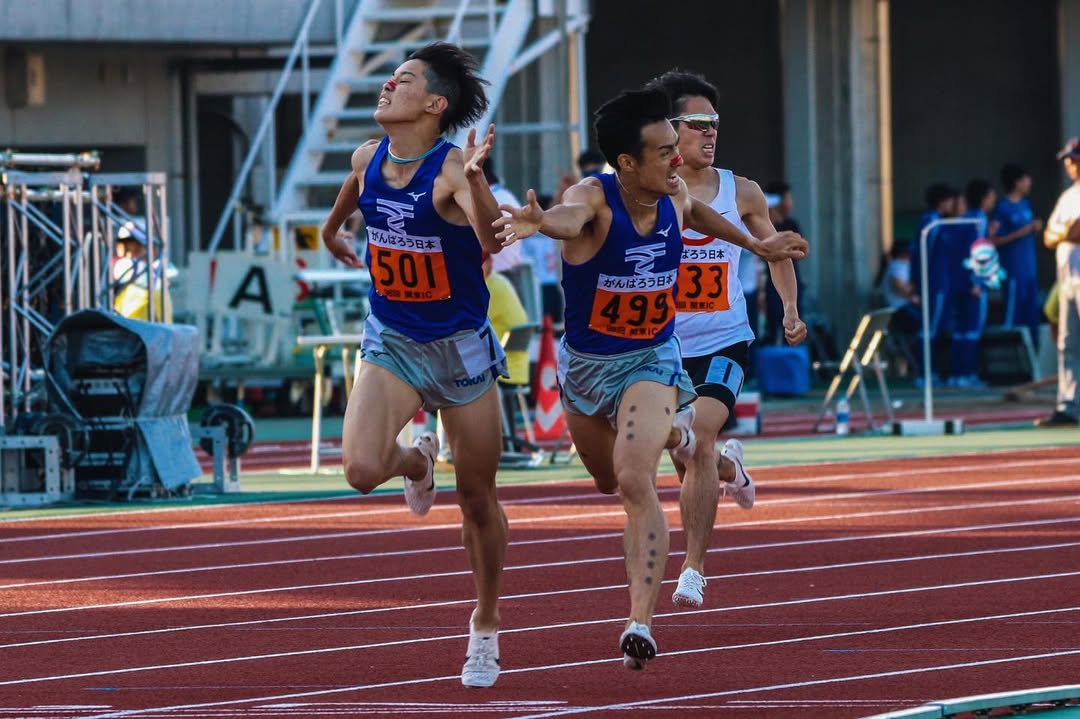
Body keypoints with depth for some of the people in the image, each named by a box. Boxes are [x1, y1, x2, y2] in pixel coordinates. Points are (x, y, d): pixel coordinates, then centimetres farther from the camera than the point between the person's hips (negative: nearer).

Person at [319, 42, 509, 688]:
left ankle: (486, 626, 28)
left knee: (478, 499, 7)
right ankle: (417, 461, 16)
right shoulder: (368, 158, -4)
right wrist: (333, 230, 38)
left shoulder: (451, 168, -20)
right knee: (361, 469, -21)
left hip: (460, 346, -3)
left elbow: (492, 241, -39)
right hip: (392, 344, 3)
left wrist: (474, 177, -53)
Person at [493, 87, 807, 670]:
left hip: (651, 362, 0)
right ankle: (670, 431, 63)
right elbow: (570, 217, -54)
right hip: (585, 363, 0)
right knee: (609, 482, 27)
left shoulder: (675, 197, -13)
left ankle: (641, 622, -25)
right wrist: (539, 222, -78)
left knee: (636, 484, -23)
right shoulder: (594, 199, -27)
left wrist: (756, 245, 26)